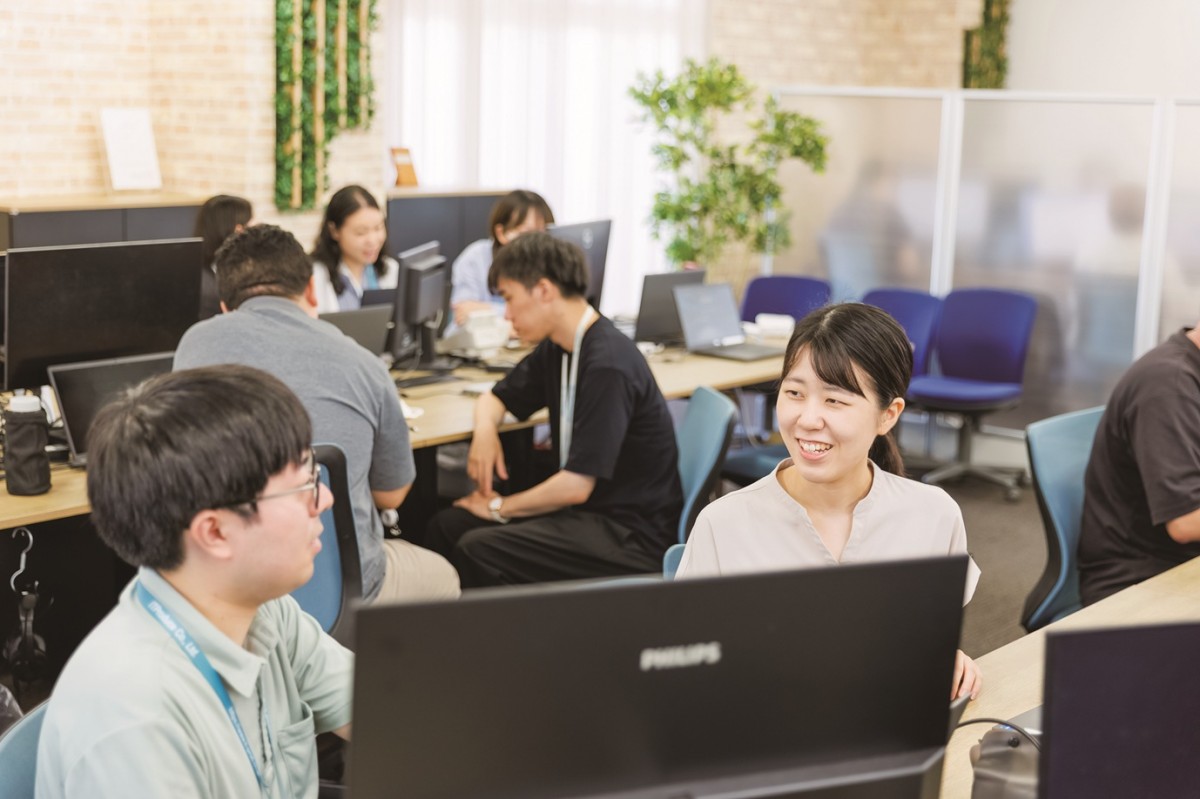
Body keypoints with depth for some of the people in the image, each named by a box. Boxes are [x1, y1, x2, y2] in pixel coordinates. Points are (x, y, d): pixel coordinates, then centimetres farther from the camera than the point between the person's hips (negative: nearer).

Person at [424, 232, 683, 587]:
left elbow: (577, 485, -23)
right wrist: (485, 429, -1)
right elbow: (494, 398, 23)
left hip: (631, 534, -9)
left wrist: (500, 506, -8)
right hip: (586, 508, 9)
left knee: (478, 550, -25)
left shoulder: (608, 365, -22)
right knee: (446, 527, -4)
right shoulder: (556, 350, 7)